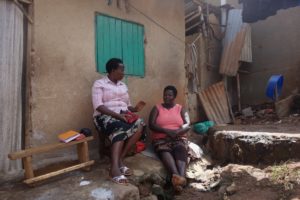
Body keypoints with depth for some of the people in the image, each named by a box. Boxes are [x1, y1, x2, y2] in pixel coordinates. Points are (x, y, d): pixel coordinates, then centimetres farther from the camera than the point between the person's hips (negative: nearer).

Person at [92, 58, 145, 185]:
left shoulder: (123, 86, 22)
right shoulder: (99, 84, 2)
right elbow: (98, 106, -11)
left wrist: (134, 109, -2)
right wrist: (117, 115, -22)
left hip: (123, 116, 6)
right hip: (105, 116, -5)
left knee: (139, 124, -26)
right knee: (120, 129, -38)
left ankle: (119, 160, -24)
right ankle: (115, 168, -44)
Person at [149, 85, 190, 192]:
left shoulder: (180, 109, 15)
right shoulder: (157, 108, 11)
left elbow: (187, 125, 2)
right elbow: (151, 125, -2)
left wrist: (177, 132, -18)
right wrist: (167, 131, -17)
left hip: (179, 138, 1)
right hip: (161, 139, -1)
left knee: (180, 149, -35)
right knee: (164, 151, -36)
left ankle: (182, 176, -56)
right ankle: (176, 175, -59)